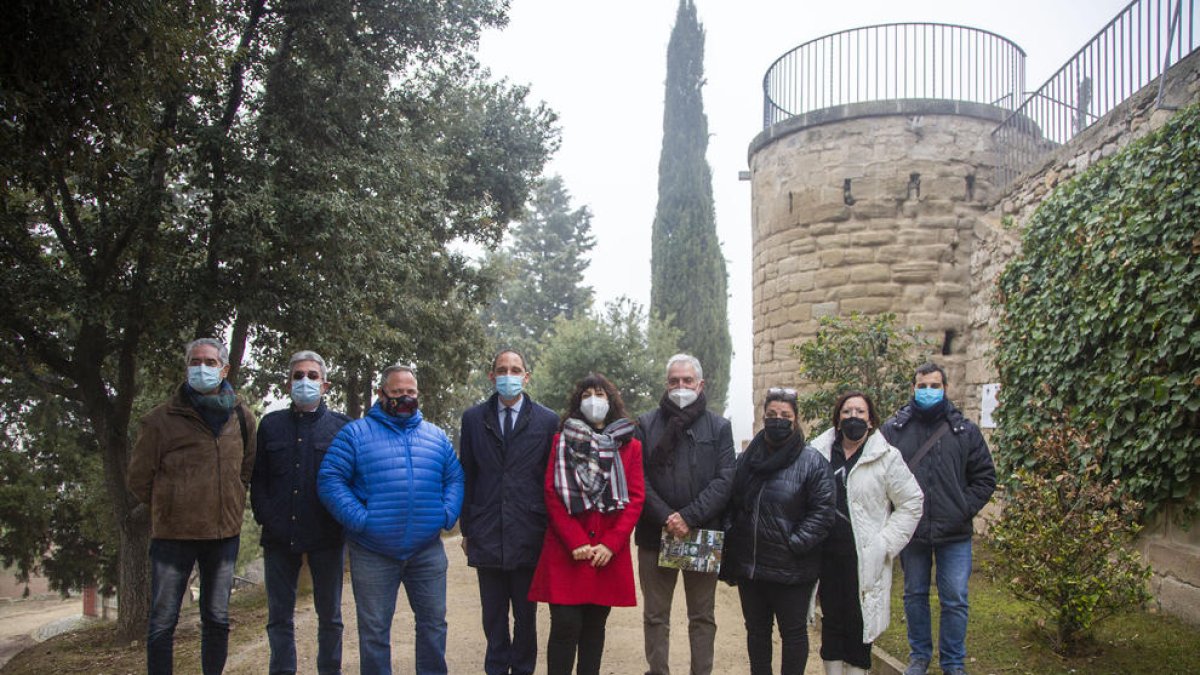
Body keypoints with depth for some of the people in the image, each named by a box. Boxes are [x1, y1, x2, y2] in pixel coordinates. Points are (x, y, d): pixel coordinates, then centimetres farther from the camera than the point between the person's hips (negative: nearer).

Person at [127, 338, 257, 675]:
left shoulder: (242, 416, 5)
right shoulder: (162, 419, -5)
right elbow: (138, 479, 2)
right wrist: (168, 508, 6)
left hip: (224, 533, 3)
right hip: (173, 533, -3)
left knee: (217, 619, 12)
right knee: (162, 622, 2)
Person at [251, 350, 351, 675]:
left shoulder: (342, 426, 3)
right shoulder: (271, 424, 10)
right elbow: (257, 478, 8)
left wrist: (341, 520, -9)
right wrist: (267, 518, -5)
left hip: (326, 537, -2)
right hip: (280, 536, 2)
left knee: (329, 615, 8)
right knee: (279, 617, 8)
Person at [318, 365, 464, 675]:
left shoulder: (436, 436, 10)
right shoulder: (355, 433, -2)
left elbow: (455, 478, 12)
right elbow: (329, 480, -7)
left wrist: (447, 515, -5)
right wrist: (359, 519, -17)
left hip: (427, 551, 3)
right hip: (373, 553, -3)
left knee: (434, 623, 11)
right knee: (374, 630, 6)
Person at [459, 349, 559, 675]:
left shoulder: (547, 421, 1)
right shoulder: (473, 418, 5)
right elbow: (466, 476, 7)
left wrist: (551, 528, 1)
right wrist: (467, 528, 5)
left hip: (529, 534, -1)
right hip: (487, 534, 1)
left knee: (526, 614, 10)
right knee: (493, 615, 11)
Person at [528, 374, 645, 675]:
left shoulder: (630, 445, 9)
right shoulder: (563, 440, 6)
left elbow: (636, 498, 2)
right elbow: (552, 494, -1)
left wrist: (610, 544, -10)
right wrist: (576, 543, -11)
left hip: (609, 553, 2)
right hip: (565, 552, -2)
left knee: (594, 626, 9)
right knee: (565, 626, -6)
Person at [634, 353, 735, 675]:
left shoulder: (719, 426, 5)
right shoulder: (646, 424, 5)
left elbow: (724, 479, -5)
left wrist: (689, 517, -16)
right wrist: (666, 518, -16)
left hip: (703, 535, 0)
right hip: (655, 534, 0)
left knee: (703, 616, 9)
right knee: (655, 615, 9)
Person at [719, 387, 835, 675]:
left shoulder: (812, 462, -8)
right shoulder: (747, 459, 8)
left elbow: (822, 511, -13)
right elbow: (730, 506, 12)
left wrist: (794, 544, -18)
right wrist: (729, 544, 1)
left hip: (791, 571, -5)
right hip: (748, 566, 5)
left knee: (793, 632, 9)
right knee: (756, 630, 17)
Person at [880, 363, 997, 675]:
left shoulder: (964, 430, 0)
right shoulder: (893, 428, -1)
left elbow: (985, 477, 5)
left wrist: (964, 510, -6)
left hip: (954, 534, 0)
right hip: (911, 531, 1)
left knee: (955, 601, 5)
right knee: (914, 596, 14)